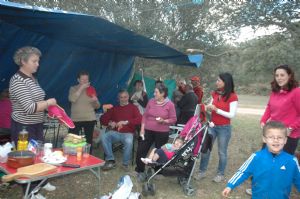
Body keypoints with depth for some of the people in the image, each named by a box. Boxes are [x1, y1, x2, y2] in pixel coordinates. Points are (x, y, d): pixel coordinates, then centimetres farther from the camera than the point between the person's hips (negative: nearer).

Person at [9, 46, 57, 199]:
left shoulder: (33, 78, 6)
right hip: (23, 127, -8)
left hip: (37, 125, 8)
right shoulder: (18, 81, -20)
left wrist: (52, 107, 2)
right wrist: (49, 102, -17)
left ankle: (40, 182, 41)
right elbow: (29, 107, -28)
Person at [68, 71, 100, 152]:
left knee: (89, 140, 6)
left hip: (90, 119, 1)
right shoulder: (73, 88, 3)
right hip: (76, 119, -1)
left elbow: (97, 106, 7)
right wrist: (81, 88, -17)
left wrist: (95, 100, -15)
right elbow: (72, 99, -19)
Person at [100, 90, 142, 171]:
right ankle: (110, 160, -15)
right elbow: (102, 118, 15)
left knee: (129, 141, -36)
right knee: (103, 136, -27)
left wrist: (126, 122, -17)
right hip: (115, 132, 3)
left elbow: (139, 119, -7)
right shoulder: (114, 108, 18)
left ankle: (125, 164, -13)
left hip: (127, 133, -3)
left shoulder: (133, 107, 9)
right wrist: (109, 123, -6)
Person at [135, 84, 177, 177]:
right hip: (148, 131, 3)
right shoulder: (151, 101, 2)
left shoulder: (170, 104, -8)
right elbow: (145, 116, 5)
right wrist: (142, 129, 0)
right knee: (141, 150, 5)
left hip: (162, 133, -3)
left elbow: (173, 120, -4)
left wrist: (163, 121, -21)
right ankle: (139, 170, 24)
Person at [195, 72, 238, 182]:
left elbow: (231, 115, -16)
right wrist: (207, 108, -10)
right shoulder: (215, 94, 4)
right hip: (212, 126, 5)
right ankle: (202, 171, 21)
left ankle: (220, 174, 25)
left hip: (224, 128, -5)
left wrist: (216, 109, -21)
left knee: (222, 152, 8)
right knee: (205, 149, 8)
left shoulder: (232, 97, -13)